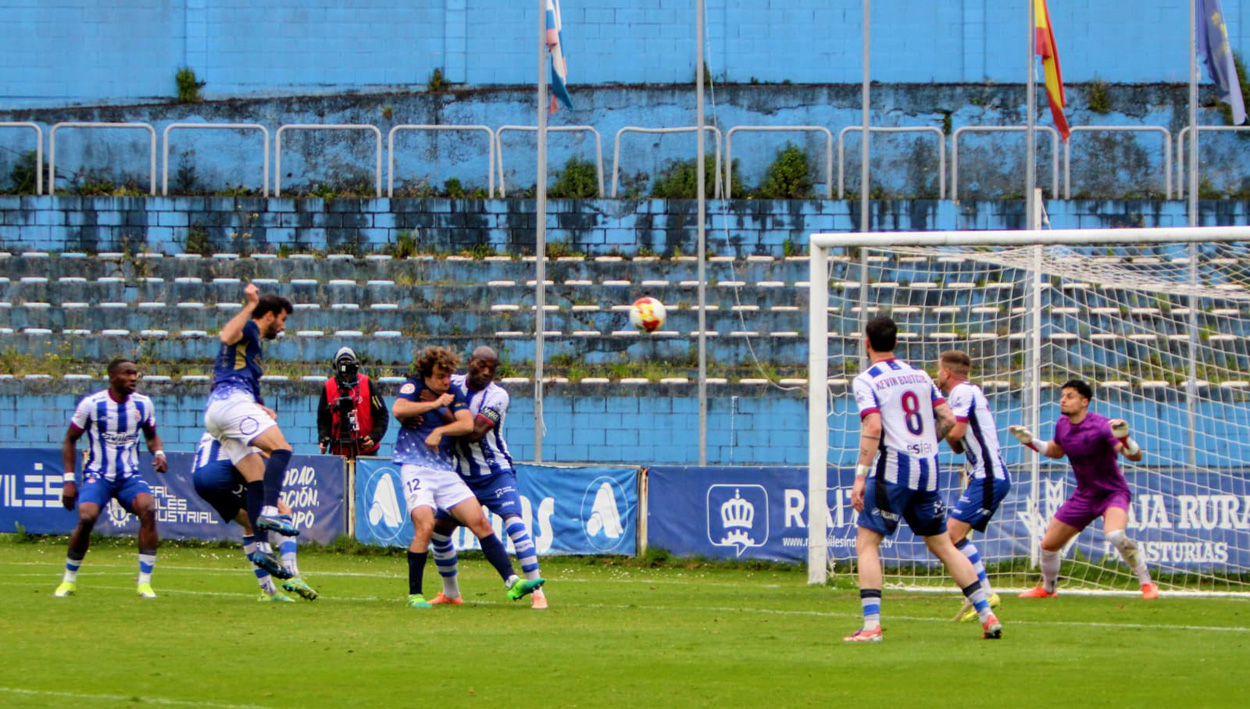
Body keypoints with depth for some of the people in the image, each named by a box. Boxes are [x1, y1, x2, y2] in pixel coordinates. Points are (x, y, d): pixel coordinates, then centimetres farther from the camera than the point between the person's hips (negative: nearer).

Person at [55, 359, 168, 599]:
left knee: (148, 509, -26)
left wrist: (158, 453, -6)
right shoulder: (92, 404, -9)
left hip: (130, 477, 3)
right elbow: (70, 440, 1)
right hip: (97, 475, -3)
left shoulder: (143, 404, 0)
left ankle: (145, 582, -17)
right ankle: (69, 580, -1)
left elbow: (151, 435, 18)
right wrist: (69, 480, -4)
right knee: (86, 518, -26)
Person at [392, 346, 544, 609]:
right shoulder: (413, 387, -1)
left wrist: (440, 431, -18)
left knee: (480, 522, -2)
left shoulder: (453, 395, 9)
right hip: (415, 467, -5)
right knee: (425, 525, -22)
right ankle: (414, 594, -12)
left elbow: (467, 424, -6)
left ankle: (511, 582, -3)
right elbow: (398, 410, -22)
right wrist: (434, 404, -14)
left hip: (446, 470, 5)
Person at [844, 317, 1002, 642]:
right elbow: (948, 419, 10)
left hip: (894, 467, -6)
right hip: (928, 469, 6)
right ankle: (987, 617, 12)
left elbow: (873, 427, -17)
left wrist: (860, 475, -19)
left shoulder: (867, 380, -5)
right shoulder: (919, 375, 13)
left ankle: (871, 625, -13)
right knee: (942, 545, 14)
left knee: (867, 543, 0)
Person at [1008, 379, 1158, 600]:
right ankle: (1047, 588, 36)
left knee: (1115, 535, -36)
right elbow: (1057, 450, 21)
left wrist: (1123, 438, -48)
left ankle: (1147, 584, -19)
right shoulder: (1062, 424, -2)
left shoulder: (1100, 426, -23)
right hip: (1084, 496, 7)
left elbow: (1136, 456, -29)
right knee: (1049, 544, 8)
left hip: (1113, 493, -7)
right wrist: (1030, 442, 7)